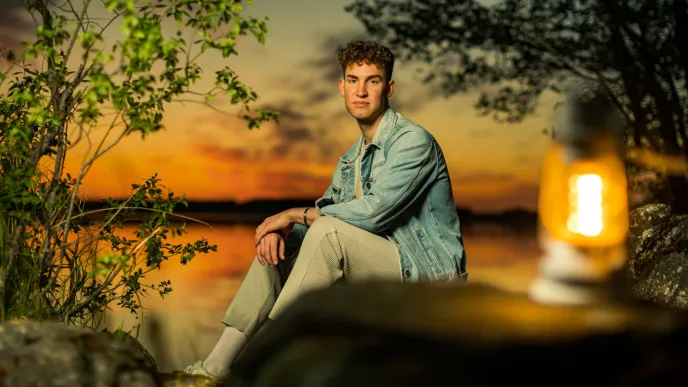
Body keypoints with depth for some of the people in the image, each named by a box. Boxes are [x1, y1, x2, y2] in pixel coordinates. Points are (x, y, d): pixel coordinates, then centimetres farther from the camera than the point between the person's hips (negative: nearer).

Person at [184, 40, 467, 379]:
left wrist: (297, 214, -14)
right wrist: (281, 228, -12)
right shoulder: (351, 159, 15)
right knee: (277, 244, 1)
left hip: (428, 270, -8)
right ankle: (216, 367, -3)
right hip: (380, 271, 8)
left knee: (328, 231, -28)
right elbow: (325, 210, 11)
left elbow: (375, 212, -24)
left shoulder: (413, 140, -13)